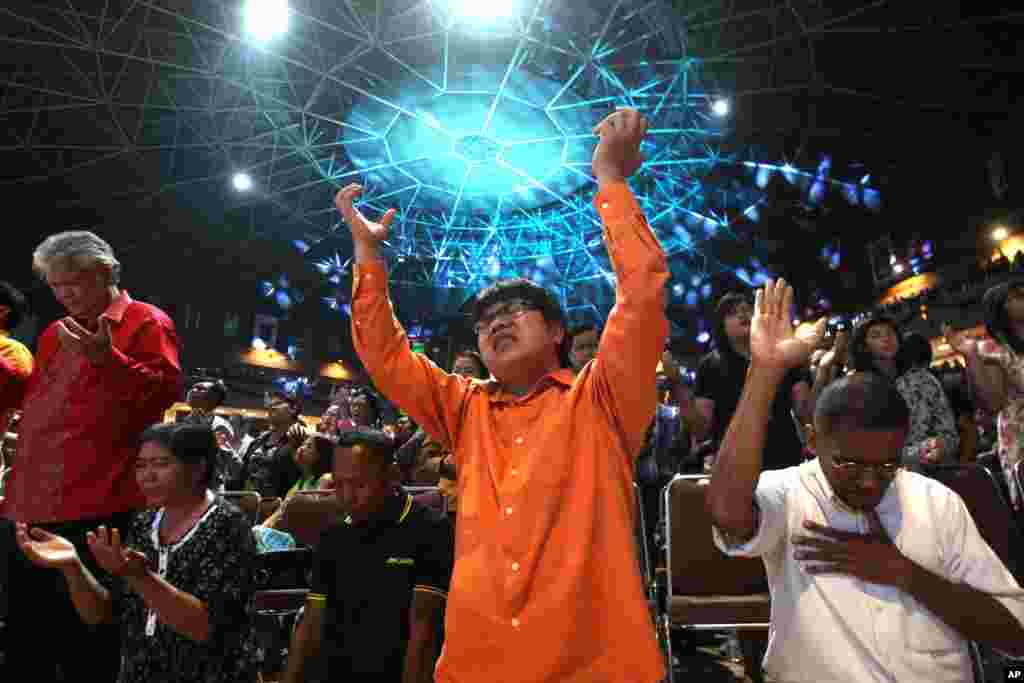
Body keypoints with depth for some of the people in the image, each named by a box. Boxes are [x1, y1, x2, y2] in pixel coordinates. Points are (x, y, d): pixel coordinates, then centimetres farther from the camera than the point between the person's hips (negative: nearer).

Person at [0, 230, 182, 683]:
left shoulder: (146, 323, -5)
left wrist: (107, 359, -25)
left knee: (83, 639, 1)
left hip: (91, 510, -8)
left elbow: (166, 393, -15)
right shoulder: (55, 333, 20)